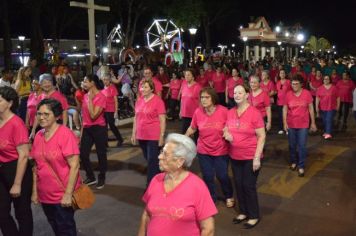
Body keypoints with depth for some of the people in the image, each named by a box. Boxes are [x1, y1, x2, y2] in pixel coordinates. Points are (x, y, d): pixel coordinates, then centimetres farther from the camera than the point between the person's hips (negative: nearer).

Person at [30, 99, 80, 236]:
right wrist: (35, 191, 8)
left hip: (63, 195, -6)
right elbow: (37, 166, 9)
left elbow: (74, 166, -19)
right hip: (45, 195, 6)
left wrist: (68, 194, -20)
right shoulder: (38, 136, 2)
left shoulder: (65, 134, -17)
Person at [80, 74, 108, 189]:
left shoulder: (101, 96, -13)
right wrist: (82, 130, 16)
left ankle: (101, 178, 21)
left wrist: (90, 99, -19)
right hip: (87, 129, 7)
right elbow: (84, 114, 15)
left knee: (101, 154, 5)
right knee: (83, 154, 5)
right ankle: (91, 177, 24)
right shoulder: (85, 96, 8)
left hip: (98, 128, -7)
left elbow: (93, 115, -23)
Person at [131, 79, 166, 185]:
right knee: (148, 159, 17)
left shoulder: (157, 100, -10)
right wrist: (134, 134, 13)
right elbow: (136, 118, 14)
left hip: (153, 137, -6)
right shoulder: (139, 100, 7)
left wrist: (161, 136, -12)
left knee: (152, 161, -1)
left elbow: (162, 120, -9)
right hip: (141, 136, 6)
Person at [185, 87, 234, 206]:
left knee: (222, 176, 9)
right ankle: (211, 198, 35)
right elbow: (192, 128, 4)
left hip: (221, 151, -2)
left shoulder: (223, 111, -18)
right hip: (203, 151, 2)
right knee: (208, 176, 11)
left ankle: (229, 197, 38)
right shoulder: (198, 112, -11)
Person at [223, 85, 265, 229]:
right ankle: (243, 212, 33)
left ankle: (254, 216, 21)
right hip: (235, 156, 5)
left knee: (249, 186, 2)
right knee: (239, 185, 14)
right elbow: (226, 129, 17)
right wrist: (226, 134, -8)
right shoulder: (230, 113, 2)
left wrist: (257, 157, -17)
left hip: (250, 157, -5)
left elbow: (261, 136, -13)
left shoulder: (254, 113, -14)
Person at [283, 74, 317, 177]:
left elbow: (311, 108, -1)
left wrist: (313, 123, 0)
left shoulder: (307, 93, -8)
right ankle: (293, 162, 34)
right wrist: (284, 123, -5)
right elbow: (285, 109, 2)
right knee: (292, 145, 13)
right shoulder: (288, 94, -5)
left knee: (302, 146, -1)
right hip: (291, 124, 2)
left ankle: (301, 167, 9)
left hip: (303, 124, -2)